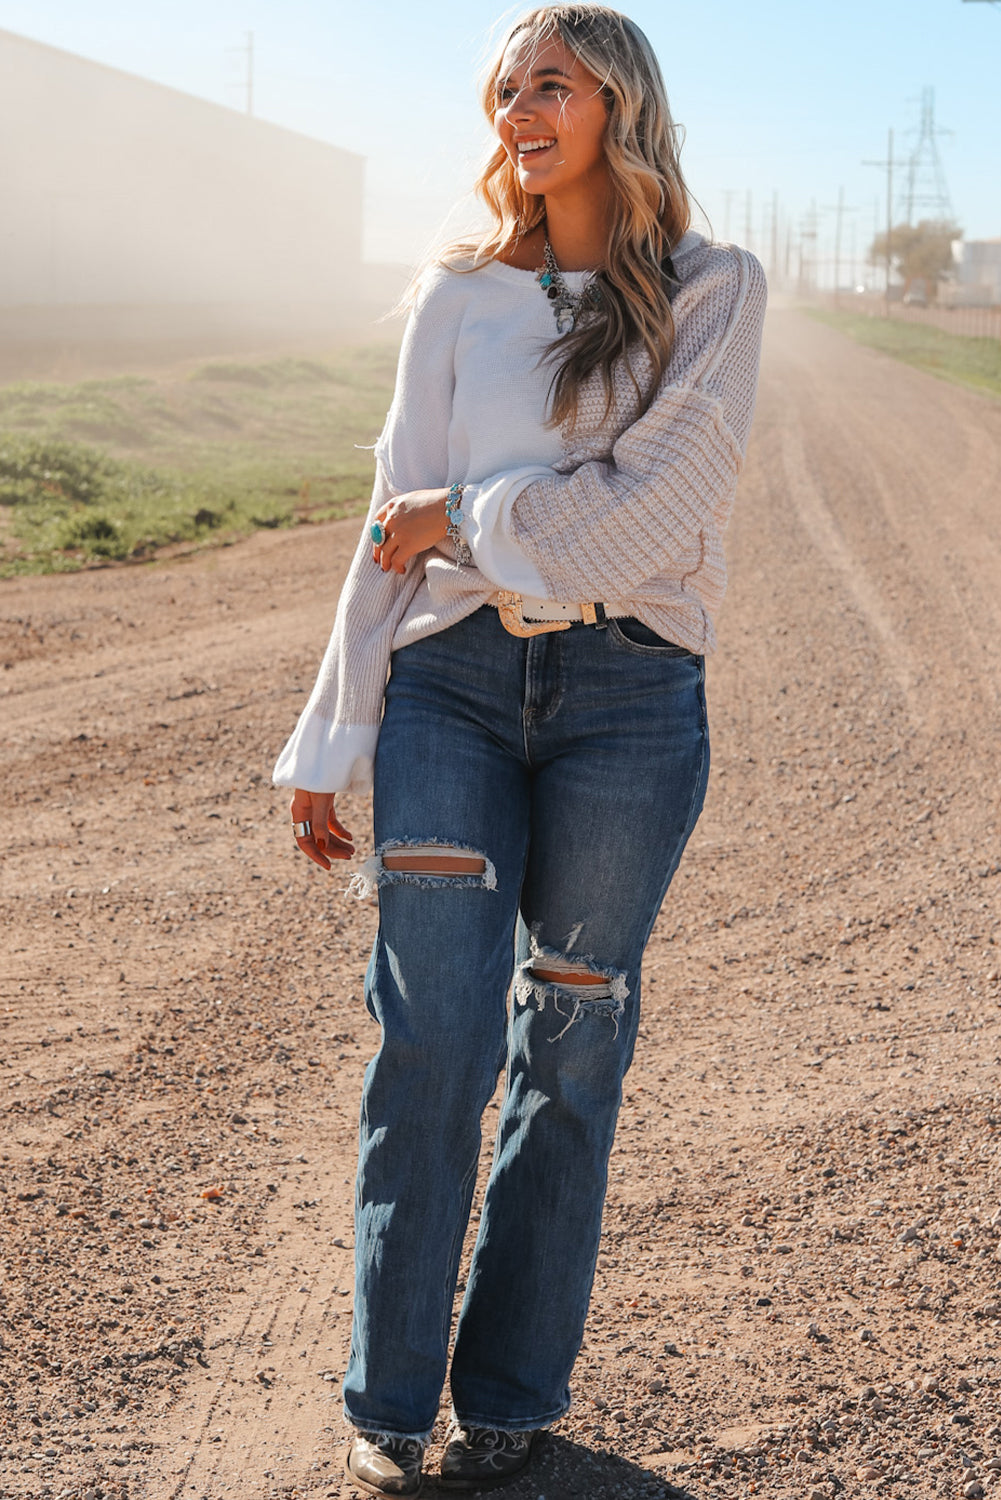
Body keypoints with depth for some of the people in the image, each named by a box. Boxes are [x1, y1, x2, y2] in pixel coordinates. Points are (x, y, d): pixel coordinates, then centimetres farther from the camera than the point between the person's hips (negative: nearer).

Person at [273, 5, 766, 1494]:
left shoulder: (711, 290, 4)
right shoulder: (458, 295, 11)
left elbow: (661, 506, -10)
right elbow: (397, 525, 9)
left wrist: (472, 517, -5)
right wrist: (333, 744, 6)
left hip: (628, 694, -1)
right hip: (454, 678, 1)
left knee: (569, 1039, 5)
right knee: (433, 1029, -6)